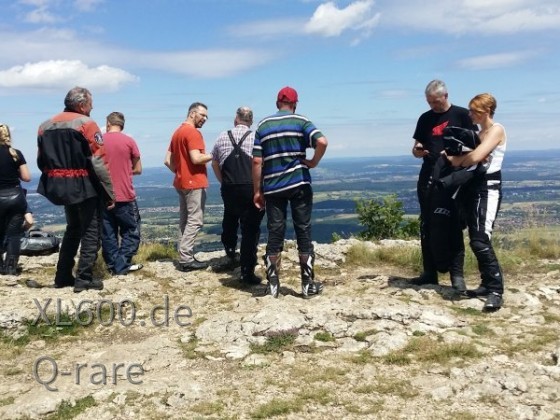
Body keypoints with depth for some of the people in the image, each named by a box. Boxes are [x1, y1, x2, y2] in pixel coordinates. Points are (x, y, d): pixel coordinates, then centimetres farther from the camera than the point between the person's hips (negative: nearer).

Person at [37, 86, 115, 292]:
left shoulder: (45, 126, 9)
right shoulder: (87, 124, -12)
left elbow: (42, 162, 13)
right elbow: (99, 163, -17)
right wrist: (110, 192, -12)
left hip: (61, 187, 7)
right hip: (85, 187, -7)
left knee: (73, 229, 21)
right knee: (91, 232, 4)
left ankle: (63, 276, 22)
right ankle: (84, 278, 1)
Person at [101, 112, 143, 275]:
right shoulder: (129, 141, -5)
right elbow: (137, 169, 1)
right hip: (125, 195, -3)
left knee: (108, 234, 10)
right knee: (131, 231, 8)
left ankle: (113, 265, 12)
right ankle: (122, 265, 1)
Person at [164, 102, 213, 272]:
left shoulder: (177, 132, 15)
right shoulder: (193, 132, -13)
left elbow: (168, 160, 16)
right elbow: (196, 159, -23)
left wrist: (180, 172, 16)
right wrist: (214, 155, -10)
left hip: (182, 182, 9)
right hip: (194, 183, -9)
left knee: (185, 221, 11)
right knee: (195, 221, -7)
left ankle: (185, 256, 13)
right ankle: (186, 259, -8)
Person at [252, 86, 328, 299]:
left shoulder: (263, 125, 8)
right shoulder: (301, 121, 1)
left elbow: (257, 161, 2)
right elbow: (322, 142, -18)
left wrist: (257, 191, 7)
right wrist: (313, 162, -2)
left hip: (273, 188, 2)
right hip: (299, 184, -2)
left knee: (275, 235, 6)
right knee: (303, 232, 4)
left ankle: (273, 285, 9)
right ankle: (308, 284, 7)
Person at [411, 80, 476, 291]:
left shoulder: (461, 115, 0)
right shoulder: (425, 118, 12)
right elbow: (417, 149, 17)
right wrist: (417, 151, -7)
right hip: (428, 178, 4)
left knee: (454, 227, -2)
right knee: (427, 226, 6)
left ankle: (457, 274, 3)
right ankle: (430, 272, 14)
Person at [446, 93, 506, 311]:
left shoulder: (497, 130, -7)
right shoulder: (479, 133, 20)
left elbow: (475, 157, -21)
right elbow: (471, 157, 9)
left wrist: (459, 161, -3)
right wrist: (455, 158, -11)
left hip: (488, 188, -9)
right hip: (474, 186, 9)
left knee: (480, 241, -17)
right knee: (475, 240, 8)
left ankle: (496, 291, -12)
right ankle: (487, 284, 18)